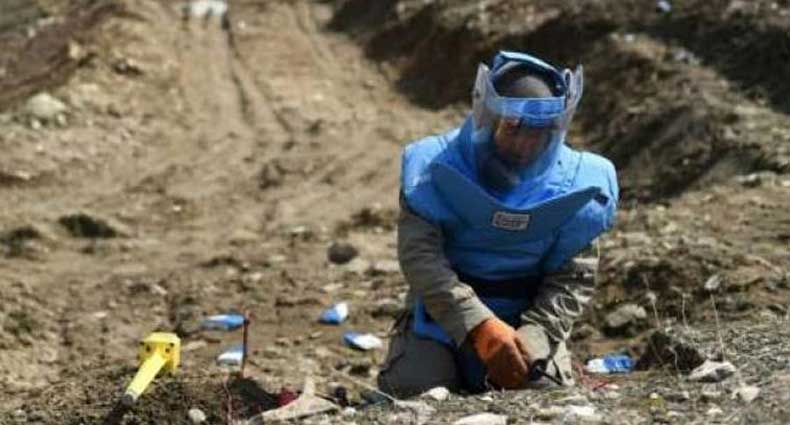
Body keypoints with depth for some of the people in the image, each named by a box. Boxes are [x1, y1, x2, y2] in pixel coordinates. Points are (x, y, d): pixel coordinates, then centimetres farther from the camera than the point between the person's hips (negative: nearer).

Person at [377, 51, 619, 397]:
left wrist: (532, 339, -27)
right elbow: (420, 255, -22)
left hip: (529, 314, 1)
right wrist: (478, 326, -35)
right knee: (414, 387, -23)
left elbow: (574, 279, -8)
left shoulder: (572, 185, -8)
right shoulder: (437, 168, -14)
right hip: (442, 313, -1)